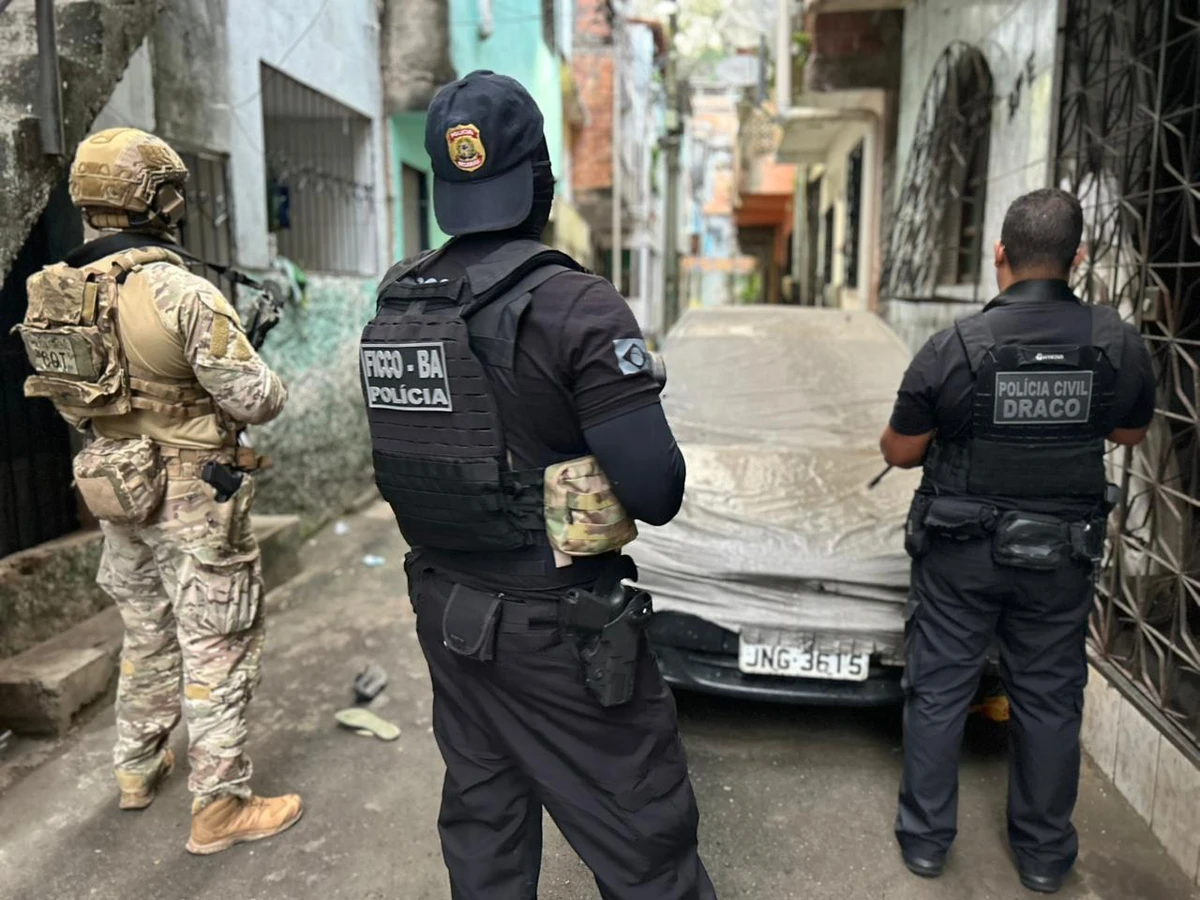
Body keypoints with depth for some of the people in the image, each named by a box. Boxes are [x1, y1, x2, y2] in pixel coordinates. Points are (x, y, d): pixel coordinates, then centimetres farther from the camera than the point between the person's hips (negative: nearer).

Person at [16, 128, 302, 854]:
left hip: (119, 490, 8)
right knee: (217, 648, 4)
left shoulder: (62, 293, 2)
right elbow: (255, 401, -19)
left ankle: (139, 769, 40)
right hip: (193, 498, -7)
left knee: (148, 635, 24)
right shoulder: (182, 292, -21)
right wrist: (270, 380, 3)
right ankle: (219, 806, 14)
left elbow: (76, 396, 12)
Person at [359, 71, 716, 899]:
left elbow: (409, 453, 10)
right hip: (558, 627, -7)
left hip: (446, 609, 7)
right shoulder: (575, 304, -20)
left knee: (482, 820, 23)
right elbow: (657, 490, -21)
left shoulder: (395, 304, 2)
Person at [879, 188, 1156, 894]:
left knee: (940, 689, 12)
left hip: (962, 550, -2)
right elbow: (1132, 433, 10)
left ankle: (926, 838, 25)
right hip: (1062, 552, 3)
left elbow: (900, 452, -8)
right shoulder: (1119, 342, -8)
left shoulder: (955, 347, -16)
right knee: (1050, 697, 16)